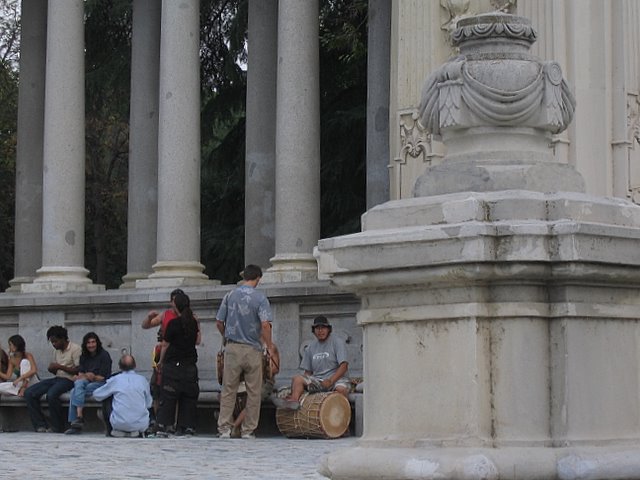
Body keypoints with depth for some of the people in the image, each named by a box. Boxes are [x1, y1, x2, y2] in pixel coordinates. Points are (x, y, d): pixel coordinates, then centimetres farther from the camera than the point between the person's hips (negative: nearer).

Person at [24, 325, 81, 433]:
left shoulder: (75, 349, -6)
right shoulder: (56, 351, 19)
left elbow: (78, 371, -13)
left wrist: (60, 367, -15)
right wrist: (52, 369, 0)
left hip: (68, 380, -8)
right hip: (57, 378, 8)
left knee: (51, 395, -36)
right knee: (29, 393, -8)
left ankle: (58, 428, -20)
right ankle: (41, 426, -10)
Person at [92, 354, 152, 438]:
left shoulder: (115, 380, -2)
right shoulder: (142, 380, 2)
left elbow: (96, 395, 12)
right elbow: (148, 404, 13)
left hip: (119, 424, -2)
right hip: (141, 425, 2)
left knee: (107, 400, 22)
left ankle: (111, 431, 23)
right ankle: (136, 432, 21)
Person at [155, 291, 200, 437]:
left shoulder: (173, 324, -10)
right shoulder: (194, 323, 4)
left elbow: (165, 345, -3)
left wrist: (161, 361, 10)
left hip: (173, 364, -3)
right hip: (190, 365, 3)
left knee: (167, 398, -1)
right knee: (189, 398, 8)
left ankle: (162, 426, -7)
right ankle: (186, 427, 4)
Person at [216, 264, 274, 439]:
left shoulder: (230, 296, 4)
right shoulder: (260, 298, -6)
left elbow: (219, 322, 7)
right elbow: (265, 325, -16)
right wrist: (269, 346, -7)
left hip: (232, 348, 2)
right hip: (252, 349, -2)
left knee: (228, 390, 6)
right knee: (253, 392, 6)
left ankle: (224, 428, 0)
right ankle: (248, 430, 7)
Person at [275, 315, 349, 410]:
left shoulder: (337, 342, 1)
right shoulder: (311, 347, 16)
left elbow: (344, 366, -10)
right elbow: (308, 371, 17)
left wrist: (330, 380, -22)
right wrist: (307, 382, -7)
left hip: (336, 378, -4)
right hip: (317, 380, 4)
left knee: (341, 388, -38)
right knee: (297, 379, -20)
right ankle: (294, 400, -45)